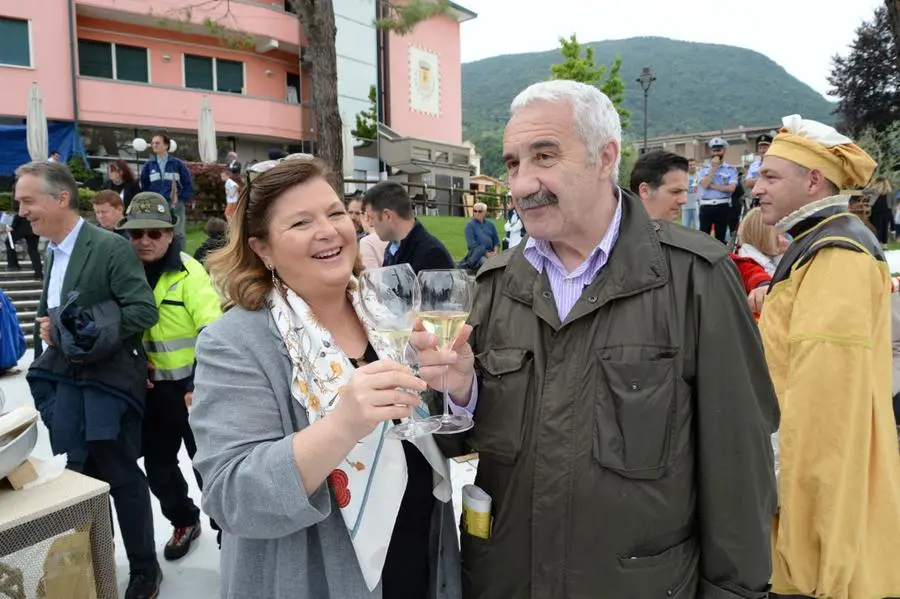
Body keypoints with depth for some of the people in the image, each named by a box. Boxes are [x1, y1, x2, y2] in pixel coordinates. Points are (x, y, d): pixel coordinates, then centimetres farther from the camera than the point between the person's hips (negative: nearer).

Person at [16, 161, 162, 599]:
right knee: (83, 475, 16)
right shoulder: (52, 252, 12)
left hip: (107, 382, -7)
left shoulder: (111, 247, -13)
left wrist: (77, 329, -20)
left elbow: (144, 311, -20)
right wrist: (49, 330, 3)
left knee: (120, 475, 4)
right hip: (68, 382, 7)